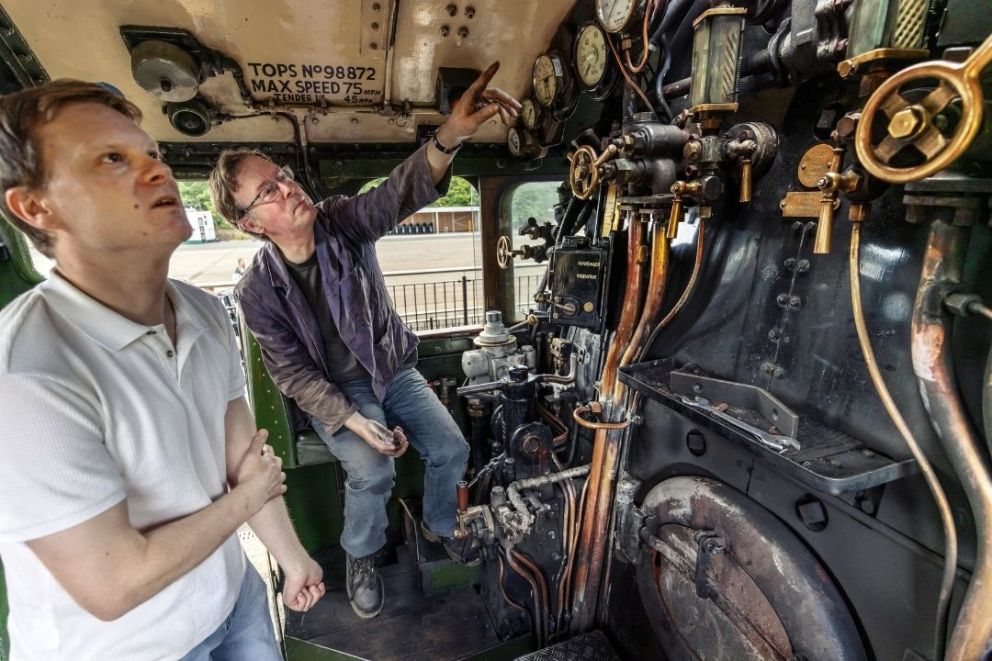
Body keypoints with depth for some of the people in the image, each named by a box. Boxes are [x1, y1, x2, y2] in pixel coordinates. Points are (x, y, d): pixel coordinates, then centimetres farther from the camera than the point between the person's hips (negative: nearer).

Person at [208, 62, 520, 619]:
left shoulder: (342, 222, -13)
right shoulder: (259, 290, -16)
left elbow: (401, 192, -33)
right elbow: (294, 374, -13)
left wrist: (450, 134, -53)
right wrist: (356, 421, -24)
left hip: (396, 369, 3)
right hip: (335, 393, -2)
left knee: (452, 448, -3)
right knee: (372, 470, -24)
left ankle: (439, 525, 29)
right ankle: (362, 556, 10)